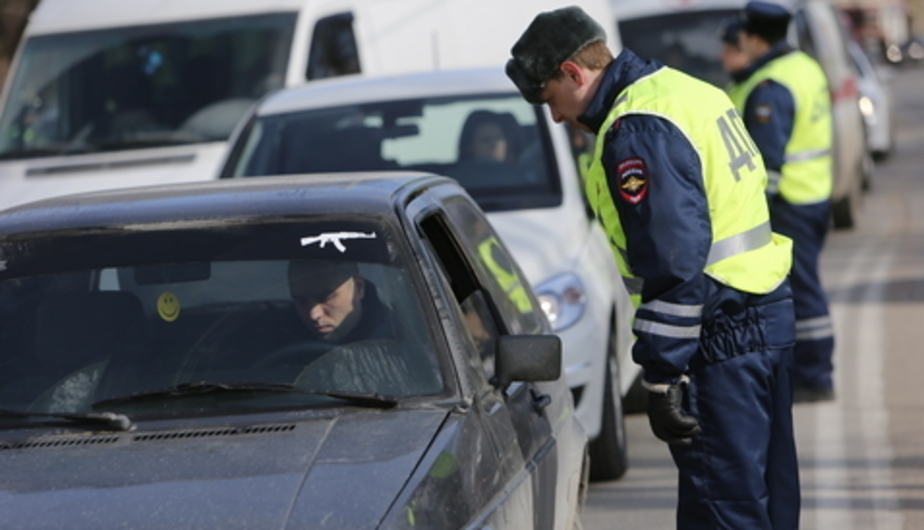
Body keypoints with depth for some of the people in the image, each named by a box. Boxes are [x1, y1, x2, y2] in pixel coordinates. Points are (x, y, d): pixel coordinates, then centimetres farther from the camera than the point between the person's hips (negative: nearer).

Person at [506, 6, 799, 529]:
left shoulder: (637, 132, -16)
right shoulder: (688, 90, 14)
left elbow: (673, 264, -22)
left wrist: (662, 375, -19)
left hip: (722, 336, -10)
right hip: (768, 313, 10)